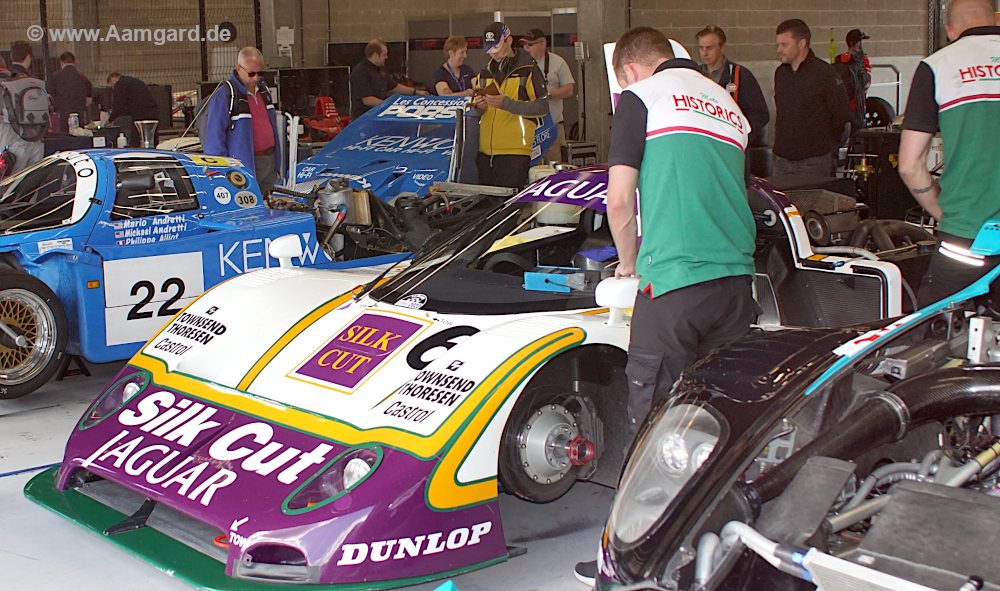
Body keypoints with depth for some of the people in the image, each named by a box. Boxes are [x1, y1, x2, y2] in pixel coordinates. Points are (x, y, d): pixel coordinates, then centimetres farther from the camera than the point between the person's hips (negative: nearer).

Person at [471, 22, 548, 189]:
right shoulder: (485, 74, 18)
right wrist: (479, 107, -4)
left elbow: (542, 107, -9)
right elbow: (474, 112, 22)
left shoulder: (528, 70, 0)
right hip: (485, 152, 6)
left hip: (515, 152, -6)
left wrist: (507, 103, -19)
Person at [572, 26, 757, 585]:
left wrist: (630, 264, 16)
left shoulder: (641, 97, 3)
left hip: (675, 282, -6)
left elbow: (620, 200, -1)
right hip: (738, 279, 6)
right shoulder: (730, 105, 21)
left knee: (654, 422, -2)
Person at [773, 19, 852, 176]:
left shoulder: (824, 73, -8)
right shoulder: (780, 73, 11)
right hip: (781, 160, 6)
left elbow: (843, 118, -6)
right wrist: (781, 143, 15)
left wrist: (826, 149, -1)